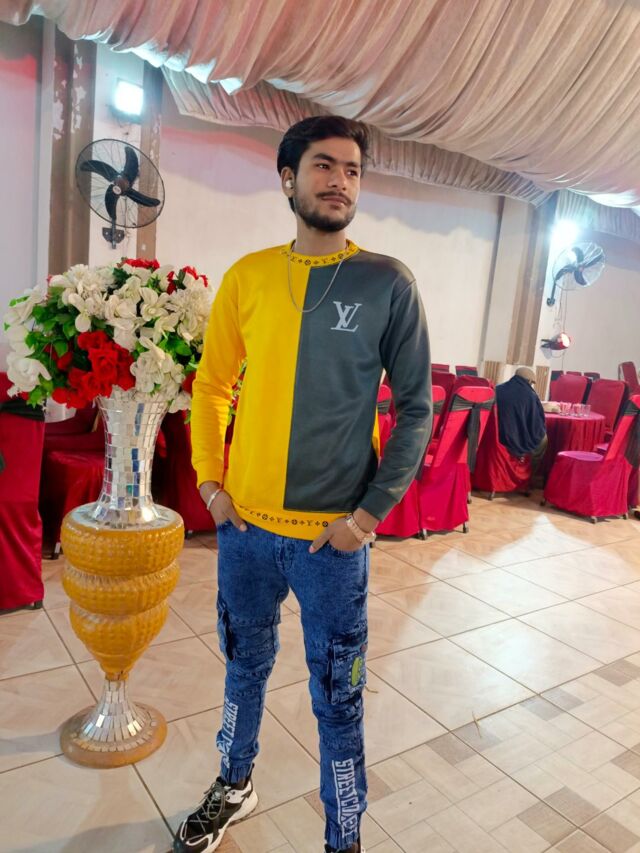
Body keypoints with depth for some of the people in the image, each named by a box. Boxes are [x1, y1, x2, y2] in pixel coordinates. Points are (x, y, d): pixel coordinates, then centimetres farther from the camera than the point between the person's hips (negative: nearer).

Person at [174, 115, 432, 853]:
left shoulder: (387, 284, -7)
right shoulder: (246, 277, 1)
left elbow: (415, 407, -5)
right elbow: (211, 385, 9)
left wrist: (369, 512, -10)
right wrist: (209, 479, 0)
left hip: (332, 535, -3)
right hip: (243, 522, 3)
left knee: (336, 696, 12)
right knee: (244, 664, 23)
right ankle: (234, 788, 50)